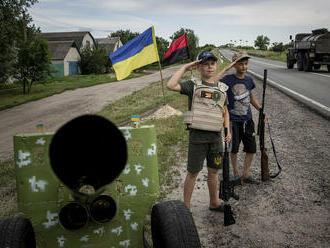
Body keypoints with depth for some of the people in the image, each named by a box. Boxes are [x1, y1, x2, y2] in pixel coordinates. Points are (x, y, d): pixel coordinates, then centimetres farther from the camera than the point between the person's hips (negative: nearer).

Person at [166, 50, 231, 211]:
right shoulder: (193, 85, -3)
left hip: (216, 136, 5)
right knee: (193, 172, 3)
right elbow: (171, 85, -19)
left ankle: (214, 203, 33)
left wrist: (227, 130, 10)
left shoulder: (222, 88, 12)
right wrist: (185, 68, -12)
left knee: (213, 171, 16)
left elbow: (225, 111, 23)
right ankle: (186, 206, 17)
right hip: (197, 136, -4)